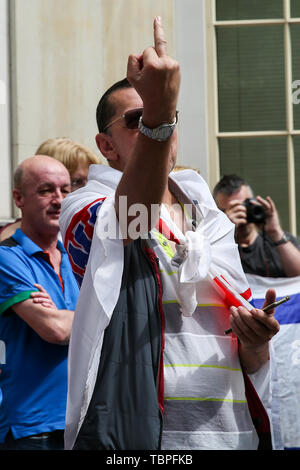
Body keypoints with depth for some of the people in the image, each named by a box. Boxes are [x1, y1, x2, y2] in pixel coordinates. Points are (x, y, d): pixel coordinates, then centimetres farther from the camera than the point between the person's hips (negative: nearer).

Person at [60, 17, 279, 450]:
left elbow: (253, 362, 15)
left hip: (229, 431, 5)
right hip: (128, 435, -5)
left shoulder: (215, 224, 16)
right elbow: (134, 217, -26)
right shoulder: (85, 211, -1)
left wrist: (255, 341, -10)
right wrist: (156, 116, -42)